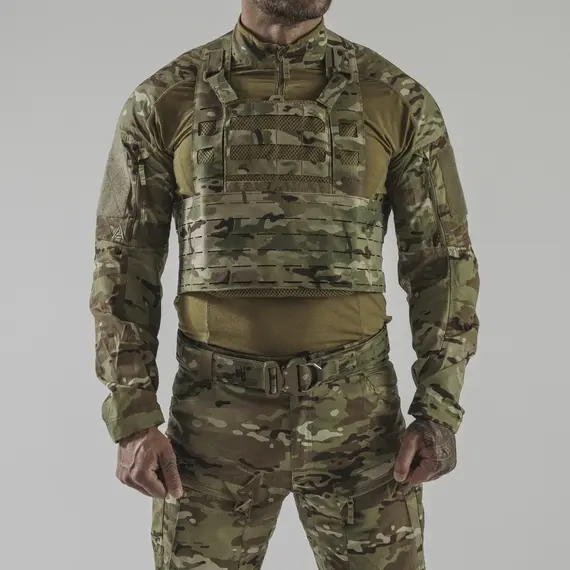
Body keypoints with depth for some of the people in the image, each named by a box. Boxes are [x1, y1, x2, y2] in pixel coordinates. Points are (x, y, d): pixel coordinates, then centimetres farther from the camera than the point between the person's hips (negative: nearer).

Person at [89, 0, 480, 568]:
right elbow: (124, 269, 2)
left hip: (356, 417, 1)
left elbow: (443, 263, 2)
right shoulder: (163, 101, -1)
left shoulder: (399, 100, -1)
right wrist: (132, 422, -5)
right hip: (217, 420, 0)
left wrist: (440, 413, -6)